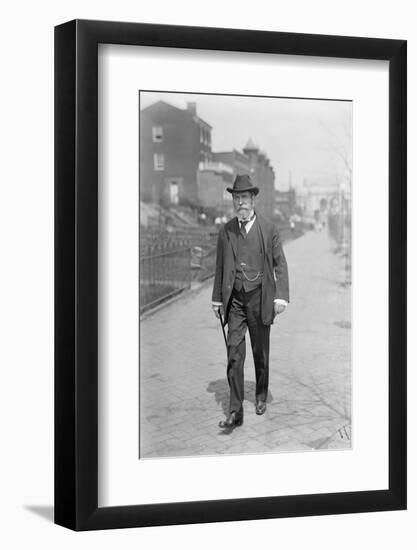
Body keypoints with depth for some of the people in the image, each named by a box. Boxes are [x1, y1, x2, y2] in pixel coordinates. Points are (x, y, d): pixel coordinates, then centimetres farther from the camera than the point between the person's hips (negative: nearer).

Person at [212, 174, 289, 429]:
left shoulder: (269, 229, -1)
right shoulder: (226, 231, 6)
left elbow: (280, 264, 0)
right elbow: (221, 267, 13)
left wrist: (281, 296, -10)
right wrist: (217, 298, 12)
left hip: (260, 298, -1)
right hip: (235, 299, 1)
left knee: (261, 352, 11)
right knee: (234, 353, -7)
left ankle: (261, 396, 33)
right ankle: (235, 411, -7)